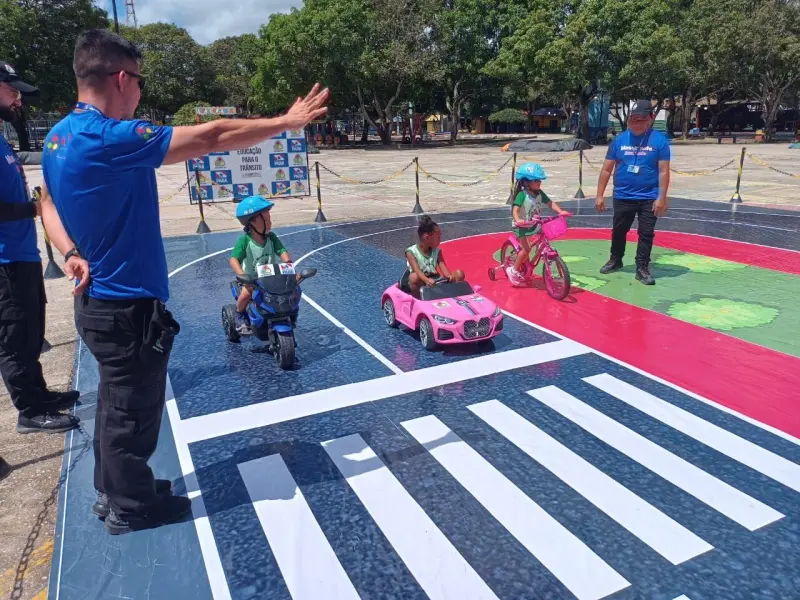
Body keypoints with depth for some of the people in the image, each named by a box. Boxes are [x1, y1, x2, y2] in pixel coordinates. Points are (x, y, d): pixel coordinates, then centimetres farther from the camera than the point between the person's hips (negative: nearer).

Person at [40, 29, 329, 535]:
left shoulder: (60, 138, 6)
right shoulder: (113, 138, -24)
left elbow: (50, 206, 16)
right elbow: (212, 137, -23)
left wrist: (73, 254, 1)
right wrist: (287, 122, -15)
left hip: (100, 302, 10)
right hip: (129, 308, -9)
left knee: (117, 405, 24)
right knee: (134, 413, 9)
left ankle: (113, 489, 41)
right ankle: (130, 507, 29)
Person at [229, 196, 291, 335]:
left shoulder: (271, 237, -5)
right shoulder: (244, 240, -17)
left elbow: (283, 252, -14)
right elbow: (233, 259, -27)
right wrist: (242, 275, -45)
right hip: (251, 278, -3)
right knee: (246, 293, -33)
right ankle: (240, 315, 0)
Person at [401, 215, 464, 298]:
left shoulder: (437, 251, 3)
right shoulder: (411, 252, -13)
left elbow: (443, 267, -12)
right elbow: (417, 270, -29)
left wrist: (449, 276, -36)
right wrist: (426, 280, -50)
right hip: (415, 282, -4)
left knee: (459, 274, -10)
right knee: (414, 276, -40)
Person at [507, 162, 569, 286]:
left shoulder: (539, 193, -2)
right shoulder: (522, 195, -21)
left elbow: (550, 203, -4)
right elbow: (515, 209, -32)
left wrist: (560, 211, -21)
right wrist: (518, 220, -51)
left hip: (535, 224, 7)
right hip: (521, 225, -7)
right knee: (527, 249, -16)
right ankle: (514, 270, 2)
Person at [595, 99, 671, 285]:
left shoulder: (659, 140, -6)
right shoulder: (619, 139, 0)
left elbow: (663, 171, -7)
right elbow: (606, 169, 2)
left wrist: (661, 198, -12)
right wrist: (600, 195, -1)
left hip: (649, 198, -2)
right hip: (622, 196, 2)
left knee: (646, 234, 4)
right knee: (618, 231, 16)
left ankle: (642, 268, 13)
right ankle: (615, 260, 35)